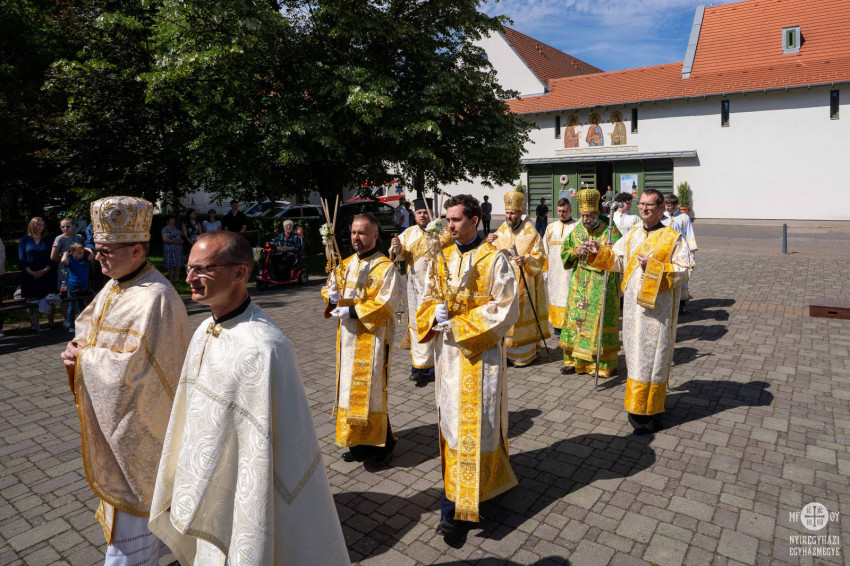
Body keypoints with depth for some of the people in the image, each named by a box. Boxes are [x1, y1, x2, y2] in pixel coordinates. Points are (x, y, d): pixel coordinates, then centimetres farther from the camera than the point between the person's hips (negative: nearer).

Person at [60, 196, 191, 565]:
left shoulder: (156, 299, -27)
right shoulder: (114, 286, 4)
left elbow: (136, 367, -30)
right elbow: (89, 324, 17)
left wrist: (85, 358, -16)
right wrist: (79, 348, -6)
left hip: (139, 421, -9)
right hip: (113, 416, 9)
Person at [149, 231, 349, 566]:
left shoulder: (261, 349, -30)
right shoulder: (204, 332, -1)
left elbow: (265, 452, -26)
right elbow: (188, 418, 10)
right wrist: (177, 489, 16)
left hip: (245, 510, -7)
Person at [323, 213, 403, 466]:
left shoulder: (385, 268, -9)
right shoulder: (346, 264, 11)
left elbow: (386, 304, -17)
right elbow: (331, 288, 17)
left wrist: (353, 311, -20)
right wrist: (332, 295, -7)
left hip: (373, 336, -7)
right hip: (347, 335, 7)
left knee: (371, 388, -2)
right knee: (350, 386, 11)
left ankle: (382, 442, 15)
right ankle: (358, 440, 25)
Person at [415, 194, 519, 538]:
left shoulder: (494, 260, -10)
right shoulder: (444, 258, 8)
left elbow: (506, 309, -13)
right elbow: (430, 297, 13)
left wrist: (460, 325, -16)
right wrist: (436, 314, -11)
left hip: (480, 352, -6)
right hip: (447, 350, 6)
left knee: (474, 422, -1)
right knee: (451, 416, 13)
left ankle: (458, 506, 7)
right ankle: (456, 482, 30)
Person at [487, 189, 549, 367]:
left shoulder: (530, 232, -5)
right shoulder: (501, 230, 8)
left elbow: (539, 257, -7)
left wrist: (526, 260, -26)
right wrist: (490, 243, -14)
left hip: (523, 284, -4)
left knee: (522, 315, 1)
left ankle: (524, 354, 12)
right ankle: (507, 350, 16)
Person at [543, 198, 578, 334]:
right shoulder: (551, 227, 12)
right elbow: (545, 250, 13)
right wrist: (545, 269, 9)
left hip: (570, 269, -4)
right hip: (554, 270, 4)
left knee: (570, 296, -5)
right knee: (554, 295, 6)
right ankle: (557, 324, 16)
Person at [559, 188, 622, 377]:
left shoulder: (610, 231, -6)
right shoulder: (577, 230, 9)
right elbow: (565, 251, 14)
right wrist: (575, 252, -7)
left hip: (602, 285, -4)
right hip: (580, 283, 5)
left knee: (600, 321, -3)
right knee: (576, 318, 6)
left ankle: (605, 364, 9)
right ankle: (574, 360, 17)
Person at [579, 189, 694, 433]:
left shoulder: (674, 238, -6)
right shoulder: (633, 236, 12)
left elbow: (684, 271, -10)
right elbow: (617, 259, 12)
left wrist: (654, 266, -19)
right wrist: (599, 253, -5)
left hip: (657, 309, -6)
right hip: (633, 306, 6)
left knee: (652, 357, -2)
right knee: (636, 355, 13)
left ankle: (650, 412, 8)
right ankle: (638, 405, 26)